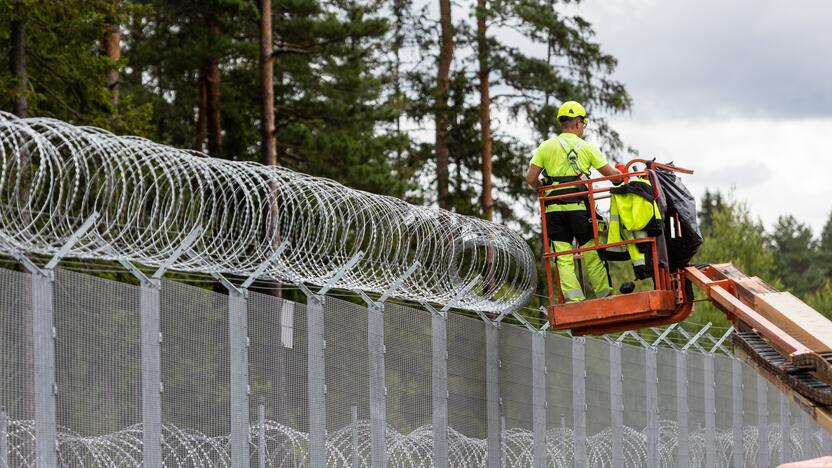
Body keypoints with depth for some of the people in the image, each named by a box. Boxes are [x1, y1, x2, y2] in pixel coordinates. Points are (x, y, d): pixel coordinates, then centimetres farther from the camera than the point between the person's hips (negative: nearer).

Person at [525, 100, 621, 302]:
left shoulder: (546, 147, 9)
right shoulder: (587, 147, 5)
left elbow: (531, 178, 4)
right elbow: (611, 173, 3)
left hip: (554, 209, 1)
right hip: (579, 207, -1)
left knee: (563, 257, 1)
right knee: (591, 254, 6)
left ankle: (574, 298, -7)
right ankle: (605, 295, 9)